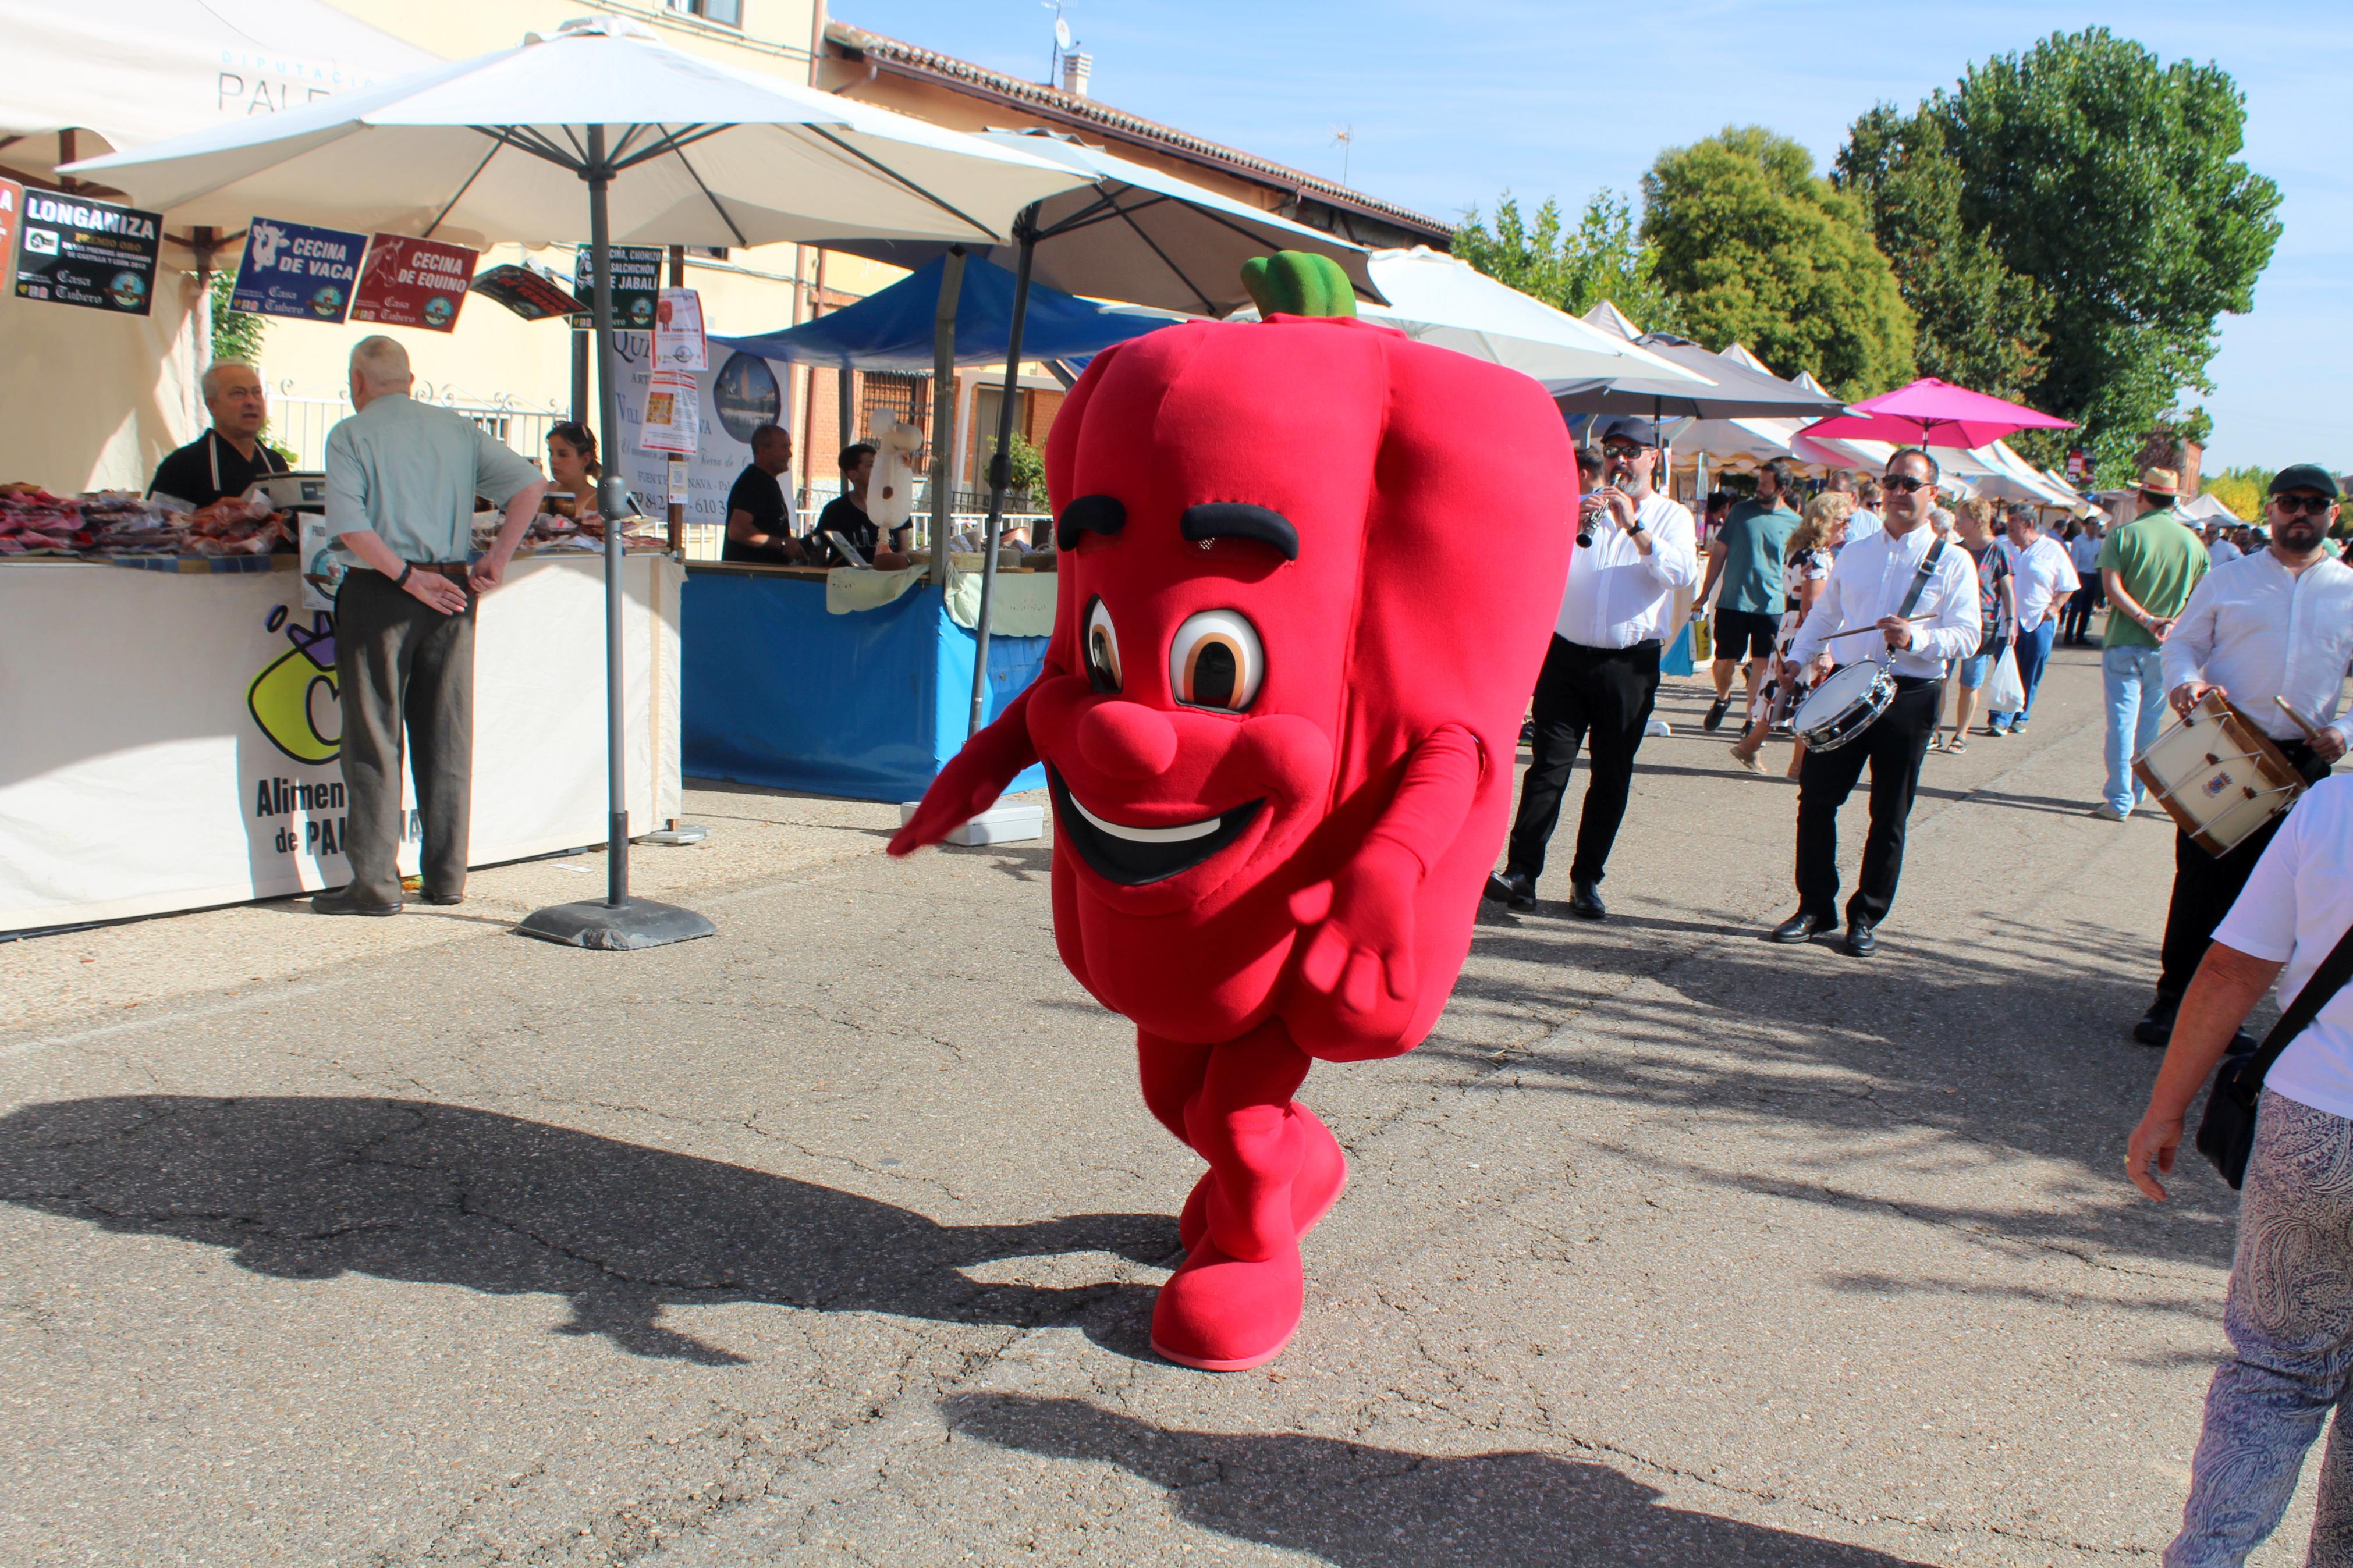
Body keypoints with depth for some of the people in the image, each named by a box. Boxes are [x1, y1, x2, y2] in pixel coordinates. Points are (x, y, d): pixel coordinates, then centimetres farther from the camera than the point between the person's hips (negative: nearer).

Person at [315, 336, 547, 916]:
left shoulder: (351, 434, -2)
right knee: (446, 740, 10)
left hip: (379, 593, -4)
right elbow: (530, 483, 2)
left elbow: (349, 525, -16)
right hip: (452, 596, 4)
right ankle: (447, 877, 15)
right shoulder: (458, 429, 11)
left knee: (373, 742, 2)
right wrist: (497, 558, 1)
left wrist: (408, 577, -14)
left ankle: (375, 884, 3)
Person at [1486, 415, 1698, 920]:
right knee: (1549, 766, -6)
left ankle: (1587, 879, 14)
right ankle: (1521, 872, -6)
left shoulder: (1671, 516, 7)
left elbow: (1683, 575, -12)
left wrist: (1633, 526, -18)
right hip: (1567, 654, 1)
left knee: (1612, 778, 5)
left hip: (1630, 664, 0)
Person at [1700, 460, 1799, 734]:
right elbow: (1719, 552, 6)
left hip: (1770, 605, 0)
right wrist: (1705, 593, 4)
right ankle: (1722, 698, 33)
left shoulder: (1794, 523, 2)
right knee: (1724, 661, 4)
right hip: (1732, 601, 0)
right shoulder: (1741, 511, 2)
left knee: (1762, 665, 0)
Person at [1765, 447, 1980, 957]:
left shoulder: (1952, 561, 0)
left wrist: (1915, 639, -24)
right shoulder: (1854, 553, 14)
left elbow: (1967, 637, -7)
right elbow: (1823, 615, 20)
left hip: (1909, 697, -3)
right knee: (1816, 798, 1)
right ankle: (1815, 907, 14)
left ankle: (1866, 917, 16)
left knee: (1889, 816, 3)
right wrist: (1797, 658, 4)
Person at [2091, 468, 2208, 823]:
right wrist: (2172, 624, -6)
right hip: (2167, 649, 3)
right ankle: (2136, 790, 23)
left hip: (2123, 643, -3)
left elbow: (2113, 587, -15)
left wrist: (2146, 619, -15)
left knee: (2122, 721, 0)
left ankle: (2119, 799, -1)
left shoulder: (2124, 535, -6)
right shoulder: (2192, 541, 4)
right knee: (2150, 723, 14)